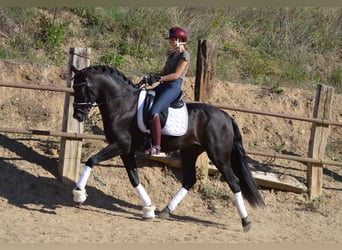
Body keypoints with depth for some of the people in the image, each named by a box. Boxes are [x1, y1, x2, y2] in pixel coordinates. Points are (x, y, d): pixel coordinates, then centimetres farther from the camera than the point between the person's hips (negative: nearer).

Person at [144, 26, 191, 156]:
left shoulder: (184, 55, -5)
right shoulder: (172, 55, 22)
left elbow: (176, 75, -14)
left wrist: (159, 78, -19)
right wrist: (153, 77, 0)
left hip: (174, 87, -10)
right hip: (163, 86, 10)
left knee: (153, 112, -29)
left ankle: (156, 146, -27)